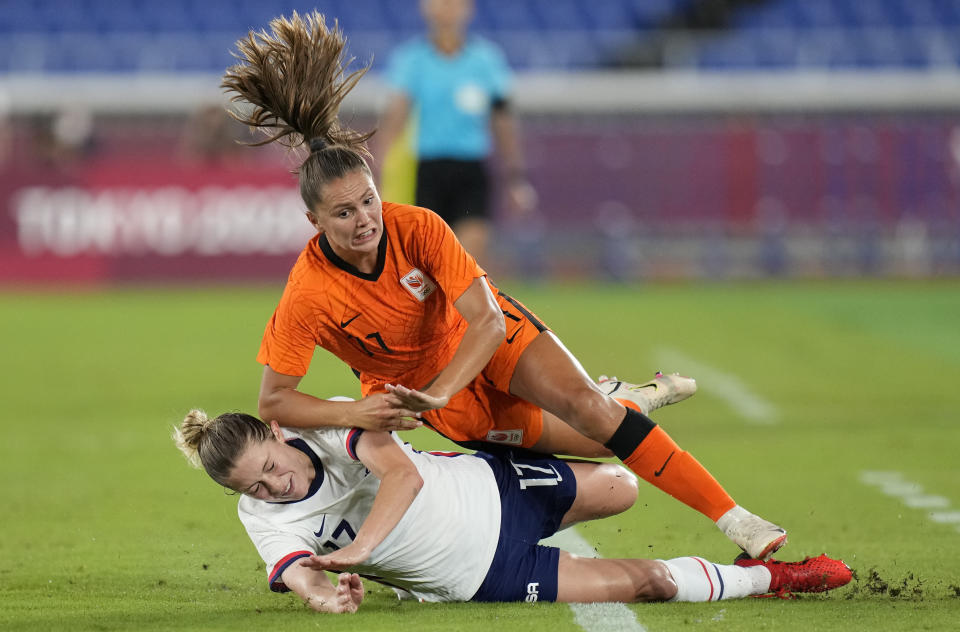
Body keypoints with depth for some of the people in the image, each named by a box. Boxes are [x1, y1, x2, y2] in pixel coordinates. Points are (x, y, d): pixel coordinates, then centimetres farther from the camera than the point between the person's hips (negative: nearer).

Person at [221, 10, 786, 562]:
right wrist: (354, 413, -41)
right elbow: (273, 400, -26)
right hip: (416, 384, -1)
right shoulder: (309, 295, -32)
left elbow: (487, 321, -30)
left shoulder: (416, 228, -29)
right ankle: (631, 401, 33)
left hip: (489, 335, 1)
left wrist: (436, 394, -43)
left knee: (584, 403, -22)